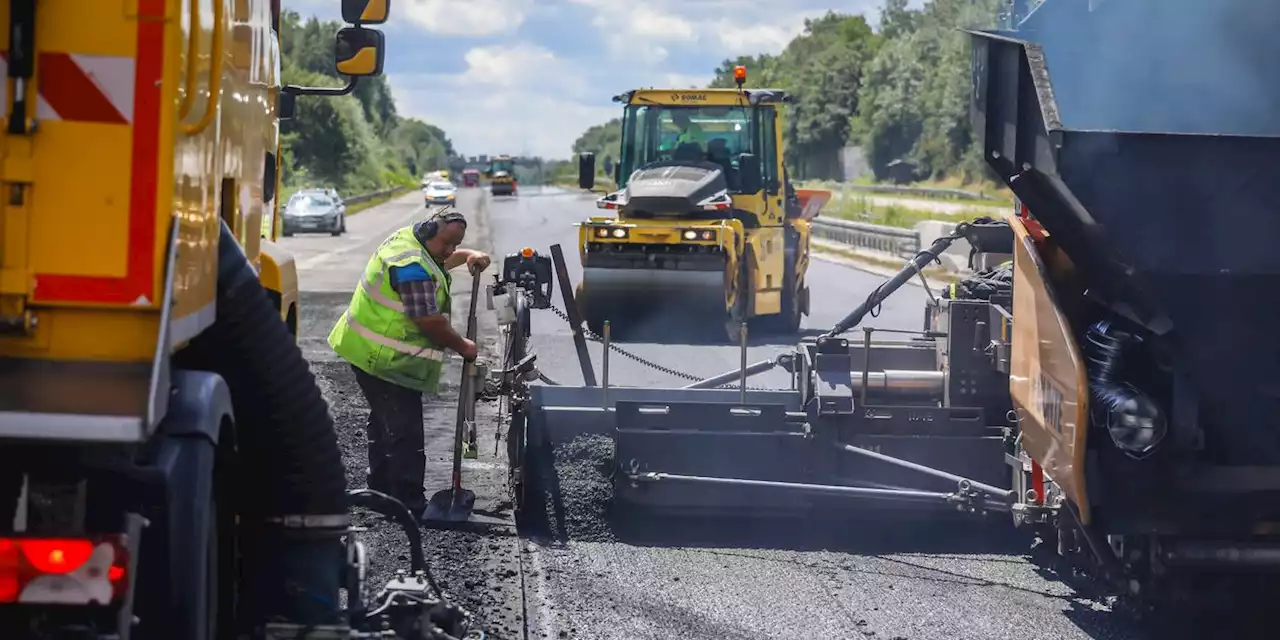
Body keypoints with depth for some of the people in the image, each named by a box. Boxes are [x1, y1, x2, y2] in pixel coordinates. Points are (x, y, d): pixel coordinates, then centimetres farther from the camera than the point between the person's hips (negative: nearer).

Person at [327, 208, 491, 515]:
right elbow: (430, 321, -25)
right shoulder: (412, 266, -26)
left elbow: (442, 260, 30)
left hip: (370, 352, 11)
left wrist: (467, 256, 12)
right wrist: (463, 347, -11)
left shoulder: (408, 238, 7)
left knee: (385, 421, 23)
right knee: (405, 432, -11)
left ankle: (381, 487, 36)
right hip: (384, 359, -11)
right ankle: (410, 504, -11)